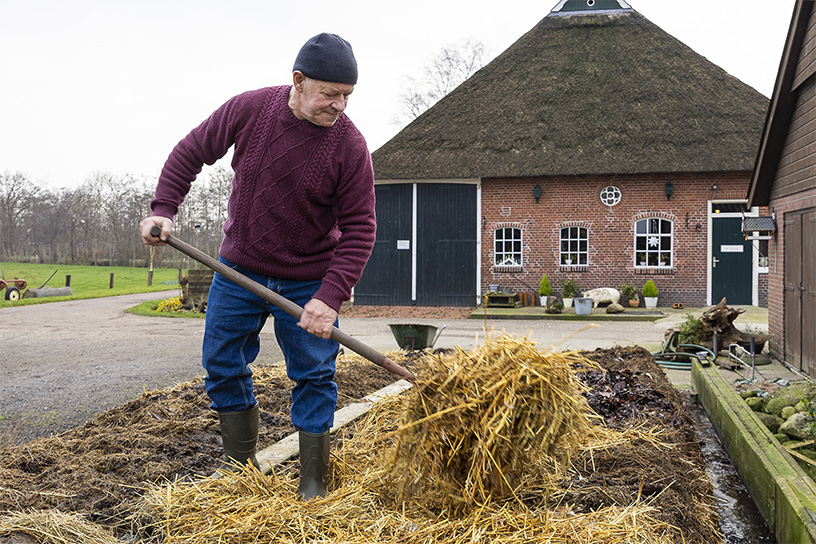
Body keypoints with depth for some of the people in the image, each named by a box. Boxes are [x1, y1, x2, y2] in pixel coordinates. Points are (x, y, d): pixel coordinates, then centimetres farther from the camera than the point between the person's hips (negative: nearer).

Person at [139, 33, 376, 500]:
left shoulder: (350, 146, -18)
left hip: (308, 282, -3)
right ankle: (241, 464, 28)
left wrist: (331, 295, -26)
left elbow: (359, 228, -17)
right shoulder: (248, 109, -12)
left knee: (314, 376, 0)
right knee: (222, 365, 10)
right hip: (239, 269, 3)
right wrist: (164, 208, -8)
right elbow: (191, 153, 3)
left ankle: (313, 484, 14)